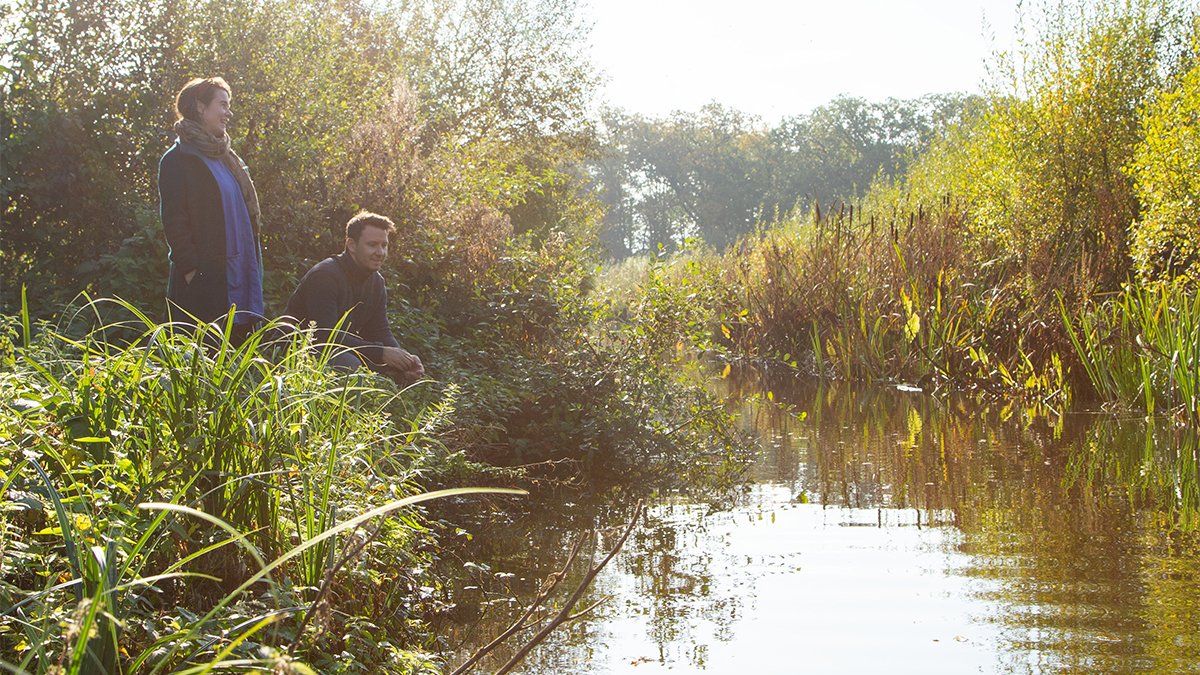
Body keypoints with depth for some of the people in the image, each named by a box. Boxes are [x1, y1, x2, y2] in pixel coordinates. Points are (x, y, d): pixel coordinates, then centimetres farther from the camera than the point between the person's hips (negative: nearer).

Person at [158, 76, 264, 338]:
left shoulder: (226, 157, 18)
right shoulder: (178, 159, -7)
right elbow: (173, 220, -12)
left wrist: (253, 265, 16)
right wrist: (190, 267, -18)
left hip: (239, 275, 8)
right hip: (204, 278, -8)